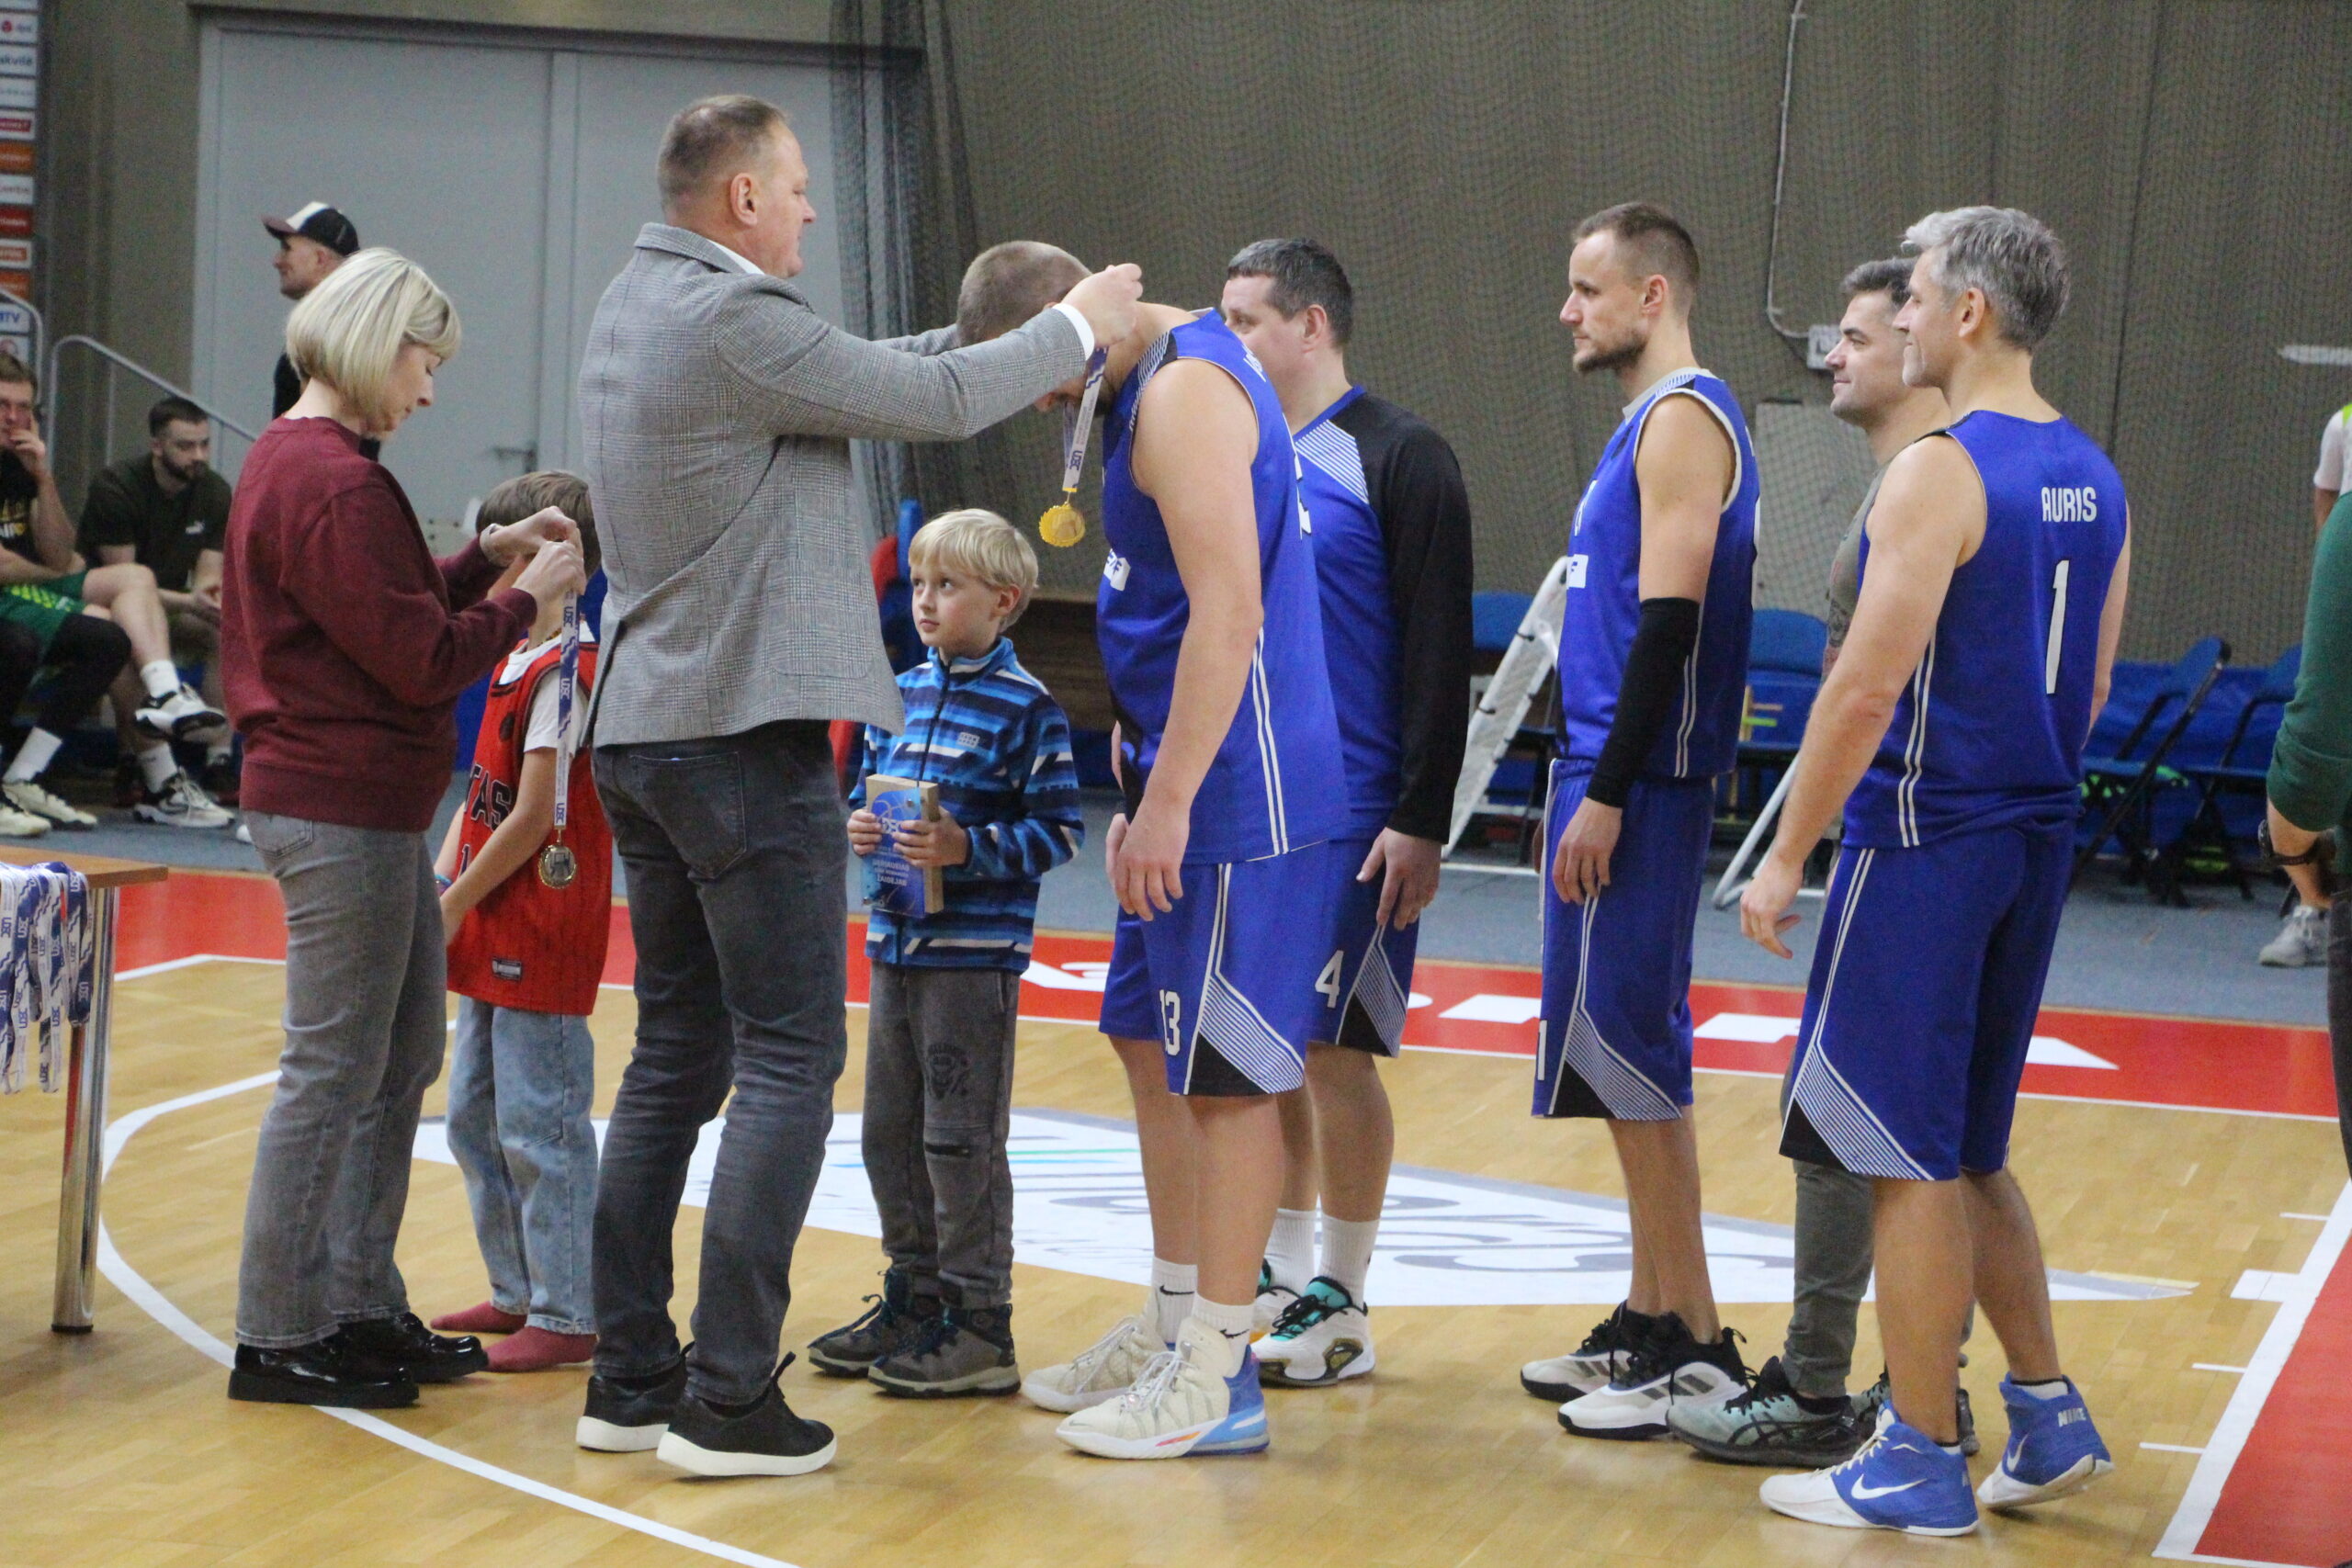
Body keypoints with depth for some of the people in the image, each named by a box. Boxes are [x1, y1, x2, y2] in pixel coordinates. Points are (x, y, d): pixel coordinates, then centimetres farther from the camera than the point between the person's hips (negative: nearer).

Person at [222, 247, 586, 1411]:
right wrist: (527, 595, -6)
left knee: (404, 1059, 15)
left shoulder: (287, 461, 15)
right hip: (344, 813, -11)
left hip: (362, 810, 11)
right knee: (333, 1074, -4)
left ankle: (361, 1307, 22)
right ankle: (278, 1339, 2)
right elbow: (423, 662, -18)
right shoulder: (338, 485, -18)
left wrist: (489, 557, 12)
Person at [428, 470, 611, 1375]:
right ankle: (518, 1292, 27)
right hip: (492, 940, 10)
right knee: (475, 1122, 17)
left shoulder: (565, 672, -17)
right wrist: (438, 884, 4)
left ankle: (567, 1316, 2)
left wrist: (454, 909, -13)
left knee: (540, 1129, -5)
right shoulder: (516, 663, 13)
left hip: (540, 941, -10)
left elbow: (532, 820, -20)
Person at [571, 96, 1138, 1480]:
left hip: (647, 731, 10)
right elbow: (937, 404, -10)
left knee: (679, 1056, 14)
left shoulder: (641, 303, 13)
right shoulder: (735, 318, -16)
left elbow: (865, 372, 20)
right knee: (793, 1058, -4)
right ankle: (730, 1401, -6)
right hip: (745, 734, -10)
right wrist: (1080, 327, 5)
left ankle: (632, 1377, 16)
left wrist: (1004, 344, 16)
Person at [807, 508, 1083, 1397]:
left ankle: (981, 1325, 3)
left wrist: (968, 848, -23)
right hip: (895, 945, 7)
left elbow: (1057, 830, -11)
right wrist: (859, 826, -1)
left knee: (961, 1137, -4)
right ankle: (915, 1299, 25)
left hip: (975, 954, -7)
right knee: (890, 1131, 12)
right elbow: (868, 787, 20)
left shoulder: (1025, 707, -8)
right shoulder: (903, 693, 11)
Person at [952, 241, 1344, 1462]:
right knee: (1151, 1044, 16)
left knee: (1225, 1073, -6)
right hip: (1181, 790, 11)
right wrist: (1142, 796, 21)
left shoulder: (1187, 391, -16)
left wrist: (1168, 800, -23)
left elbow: (1230, 609, -24)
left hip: (1238, 799, -11)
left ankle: (1217, 1376, -1)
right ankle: (1174, 1325, 25)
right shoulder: (1149, 391, 16)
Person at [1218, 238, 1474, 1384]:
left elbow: (1439, 652, -11)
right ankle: (1277, 1274, 22)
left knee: (1333, 1049, -2)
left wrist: (1421, 820, -16)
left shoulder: (1395, 459, -7)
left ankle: (1340, 1304, 7)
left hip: (1349, 815, -6)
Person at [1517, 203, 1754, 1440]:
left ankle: (1694, 1351, -5)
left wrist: (1606, 796, -22)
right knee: (1622, 1059, 13)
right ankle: (1651, 1324, 19)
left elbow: (1669, 622, -20)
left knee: (1632, 1057, -8)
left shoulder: (1684, 420, -13)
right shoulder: (1650, 423, 18)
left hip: (1640, 783, -10)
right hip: (1611, 776, 10)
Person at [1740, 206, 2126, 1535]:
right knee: (1967, 1152, 18)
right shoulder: (2094, 479, 10)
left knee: (1911, 1162, 0)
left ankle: (1922, 1465, 5)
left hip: (1928, 839, -8)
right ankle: (2050, 1420, 19)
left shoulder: (1939, 473, -16)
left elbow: (1865, 691, -19)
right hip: (2037, 839, 8)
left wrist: (1787, 860, -13)